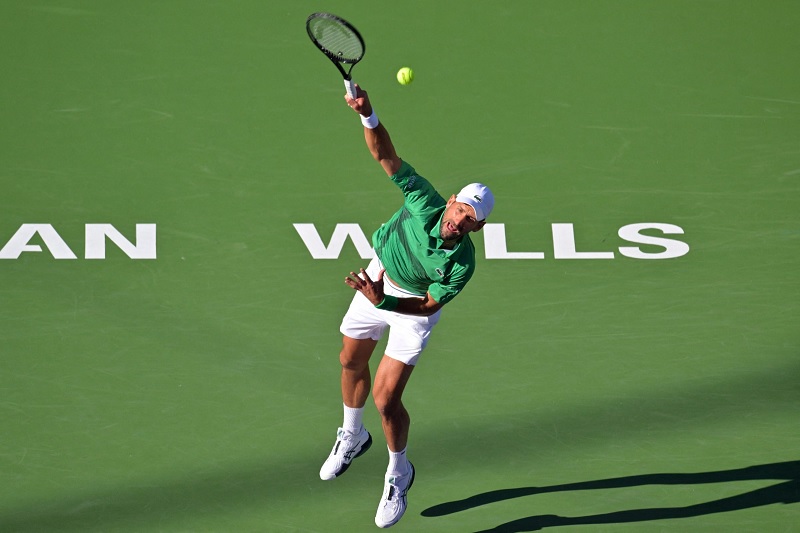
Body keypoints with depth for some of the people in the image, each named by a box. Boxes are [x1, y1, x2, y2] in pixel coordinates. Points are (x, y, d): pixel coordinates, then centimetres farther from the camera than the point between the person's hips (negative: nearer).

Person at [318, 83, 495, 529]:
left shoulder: (462, 263, -34)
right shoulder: (425, 202, -30)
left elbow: (429, 305, -25)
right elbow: (387, 156, -33)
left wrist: (383, 302, -40)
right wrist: (368, 115, -51)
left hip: (413, 306, -4)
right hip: (379, 278, 4)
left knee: (386, 398, -8)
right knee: (351, 361, 23)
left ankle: (398, 474, 21)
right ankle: (353, 435, 52)